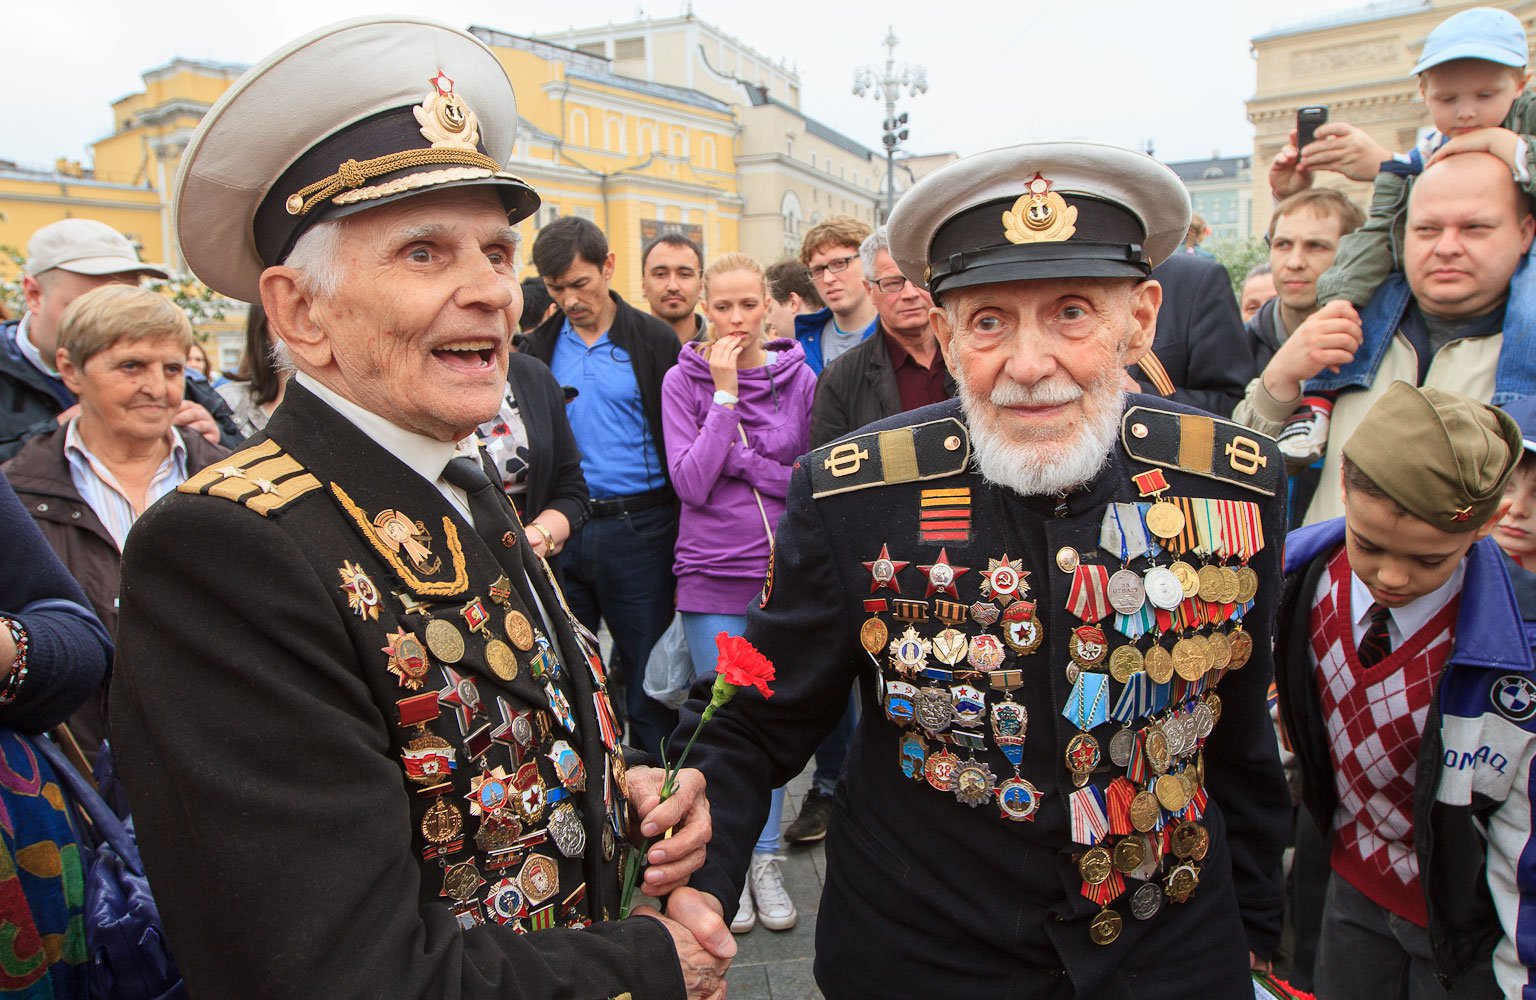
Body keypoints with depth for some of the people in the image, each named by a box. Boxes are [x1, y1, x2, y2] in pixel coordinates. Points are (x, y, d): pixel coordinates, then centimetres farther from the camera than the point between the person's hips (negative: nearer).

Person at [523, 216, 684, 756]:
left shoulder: (654, 341, -1)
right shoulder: (539, 346, 9)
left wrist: (684, 538, -8)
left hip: (638, 529, -3)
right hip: (561, 529, 4)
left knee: (648, 674, 6)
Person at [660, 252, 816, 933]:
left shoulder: (798, 378, 1)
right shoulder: (683, 380, -3)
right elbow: (691, 483, -13)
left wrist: (738, 463, -8)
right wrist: (724, 394, -15)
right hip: (712, 572, -1)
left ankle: (766, 860, 27)